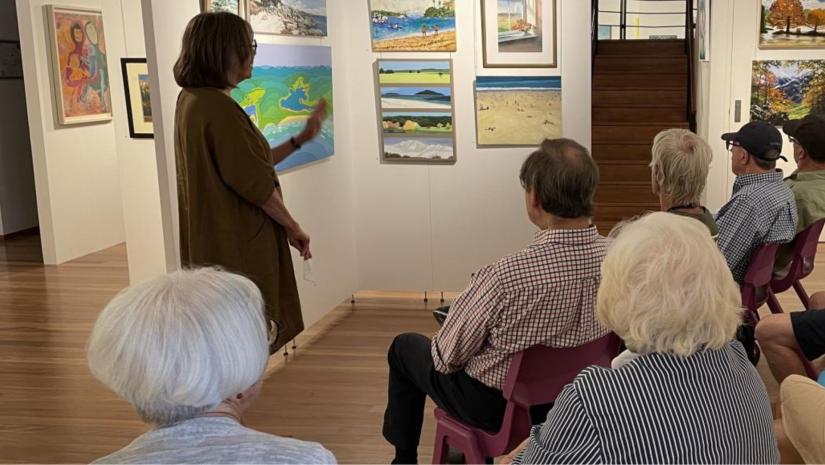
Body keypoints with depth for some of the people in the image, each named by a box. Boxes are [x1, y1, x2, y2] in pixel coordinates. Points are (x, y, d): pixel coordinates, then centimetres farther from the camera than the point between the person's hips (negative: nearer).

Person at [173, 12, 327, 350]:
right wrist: (293, 228, -4)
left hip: (214, 244, 9)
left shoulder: (192, 100, 8)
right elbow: (256, 183, -19)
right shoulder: (219, 108, -22)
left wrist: (301, 139, 18)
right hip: (236, 247, -9)